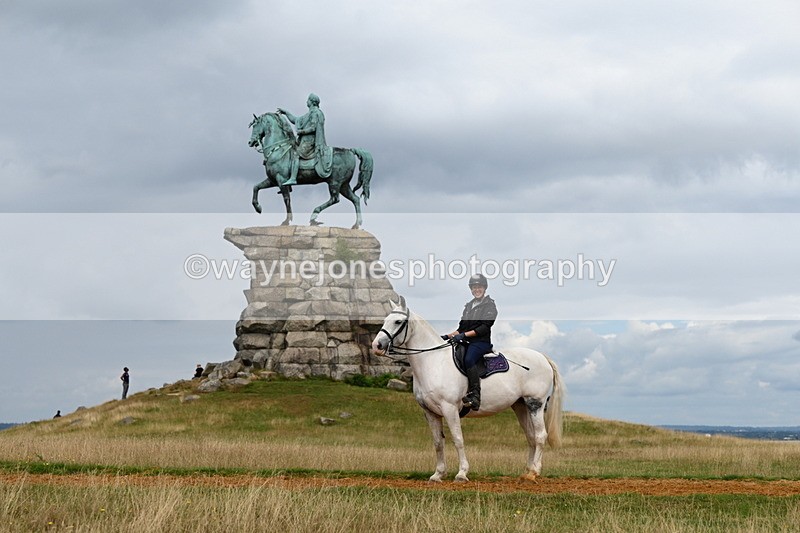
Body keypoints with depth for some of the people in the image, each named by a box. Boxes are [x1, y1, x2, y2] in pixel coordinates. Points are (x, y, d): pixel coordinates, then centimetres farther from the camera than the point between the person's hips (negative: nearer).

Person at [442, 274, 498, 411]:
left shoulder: (490, 305, 0)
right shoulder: (469, 306, 21)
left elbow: (485, 327, -11)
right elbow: (462, 327, 24)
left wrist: (465, 335, -19)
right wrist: (448, 336, 9)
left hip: (482, 342, -8)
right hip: (467, 342, 8)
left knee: (468, 359, -35)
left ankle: (475, 396, -41)